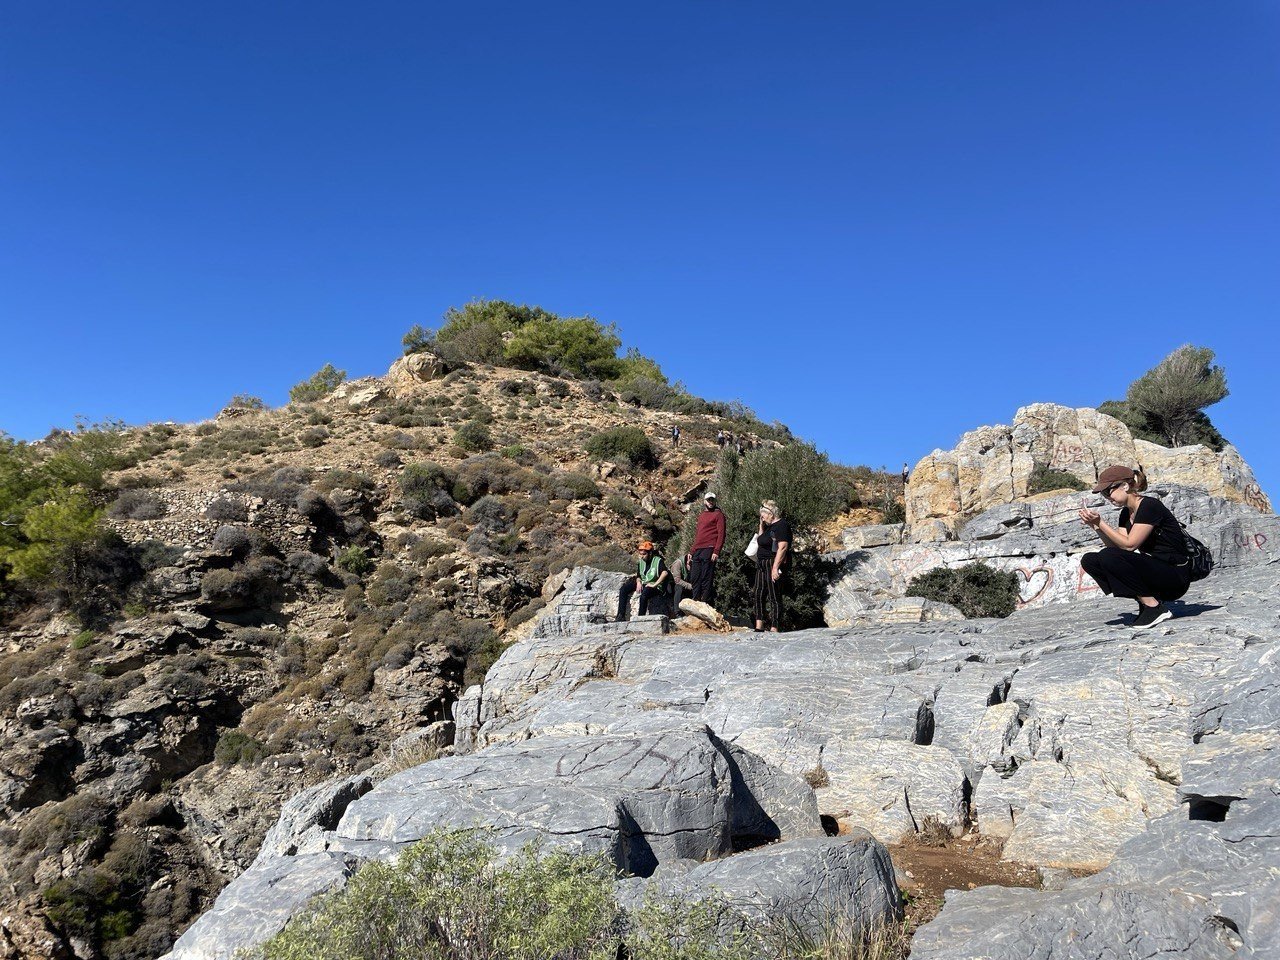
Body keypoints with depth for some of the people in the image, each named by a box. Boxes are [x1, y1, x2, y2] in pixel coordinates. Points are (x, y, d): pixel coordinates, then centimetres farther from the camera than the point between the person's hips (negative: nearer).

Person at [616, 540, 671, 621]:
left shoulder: (658, 560, -11)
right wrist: (638, 582, -6)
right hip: (642, 583, 7)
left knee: (644, 594, -39)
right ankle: (621, 616, -13)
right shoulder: (641, 562, 10)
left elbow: (665, 573, -28)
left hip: (654, 585, -7)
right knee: (623, 590, -10)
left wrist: (654, 585, -29)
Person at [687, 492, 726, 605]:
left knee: (707, 579, -8)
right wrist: (691, 551, 18)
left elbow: (721, 534, -7)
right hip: (697, 551, 7)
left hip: (709, 550, -7)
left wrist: (716, 551, -17)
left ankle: (706, 604, -7)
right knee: (694, 579, 5)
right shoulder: (701, 515, 24)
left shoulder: (718, 514, 2)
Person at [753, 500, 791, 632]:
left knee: (774, 596, -6)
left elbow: (782, 547, -22)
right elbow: (760, 541, 28)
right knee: (759, 594, 10)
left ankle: (774, 629, -3)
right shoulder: (770, 526, 17)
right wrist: (761, 526, 15)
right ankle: (759, 627, 14)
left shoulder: (781, 526, -13)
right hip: (762, 565, 10)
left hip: (773, 565, -10)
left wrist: (775, 568, -27)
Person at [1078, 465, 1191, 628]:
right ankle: (1145, 600, 1)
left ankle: (1155, 607, -15)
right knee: (1089, 560, -4)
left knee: (1107, 557, -28)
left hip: (1175, 578, -9)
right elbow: (1116, 546, 3)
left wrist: (1101, 523, -19)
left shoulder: (1149, 506, -16)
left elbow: (1129, 545, -21)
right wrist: (1095, 526, -6)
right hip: (1153, 571, 9)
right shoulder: (1126, 513, 11)